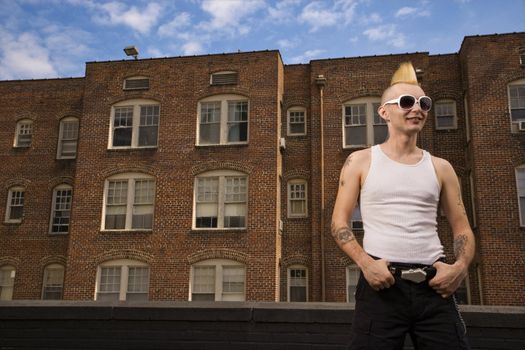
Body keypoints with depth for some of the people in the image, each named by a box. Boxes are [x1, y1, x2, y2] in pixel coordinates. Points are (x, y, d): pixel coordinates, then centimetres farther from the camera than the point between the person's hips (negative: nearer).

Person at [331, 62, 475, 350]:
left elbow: (461, 228, 14)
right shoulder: (360, 162, 5)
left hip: (434, 286, 3)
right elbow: (339, 223, 2)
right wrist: (365, 262, -14)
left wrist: (461, 266, -5)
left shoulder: (440, 168, 12)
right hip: (381, 283, -2)